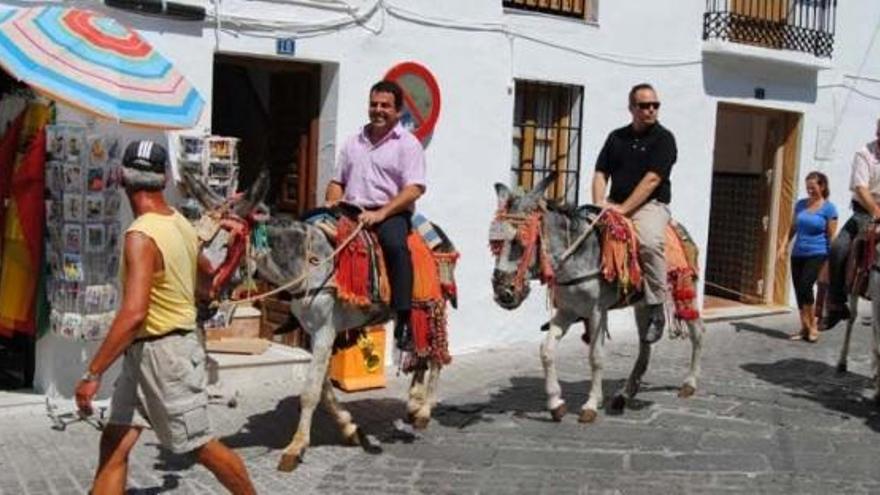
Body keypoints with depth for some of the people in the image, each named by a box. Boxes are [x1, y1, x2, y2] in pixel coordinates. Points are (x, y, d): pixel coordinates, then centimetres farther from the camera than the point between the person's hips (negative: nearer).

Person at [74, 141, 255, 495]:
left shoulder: (141, 237, -23)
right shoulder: (180, 224, 3)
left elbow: (134, 314, -31)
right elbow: (205, 285, 16)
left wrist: (93, 374, -29)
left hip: (163, 352, -9)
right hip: (145, 352, 9)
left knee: (200, 446, 6)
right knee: (114, 442, 7)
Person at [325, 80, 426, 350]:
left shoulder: (408, 144, 4)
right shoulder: (354, 142, 22)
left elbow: (414, 188, -8)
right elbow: (337, 181, 26)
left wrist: (380, 214, -19)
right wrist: (333, 203, 2)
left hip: (391, 213, -5)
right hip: (350, 212, 5)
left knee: (395, 244, -36)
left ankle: (403, 320, -35)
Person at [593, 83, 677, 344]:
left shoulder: (664, 138, -1)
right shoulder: (616, 137, 15)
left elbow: (652, 179, -11)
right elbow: (601, 173, 12)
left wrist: (624, 209, -18)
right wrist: (599, 204, -7)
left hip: (650, 205, -5)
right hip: (615, 204, 5)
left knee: (650, 242, -36)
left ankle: (657, 309, -23)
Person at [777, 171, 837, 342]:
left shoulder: (828, 208, -5)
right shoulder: (800, 204, 9)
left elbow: (831, 236, -4)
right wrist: (784, 245, 4)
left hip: (817, 254, -5)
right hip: (798, 254, 6)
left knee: (805, 286, -18)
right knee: (798, 290, 5)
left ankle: (812, 326, -2)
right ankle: (804, 327, 15)